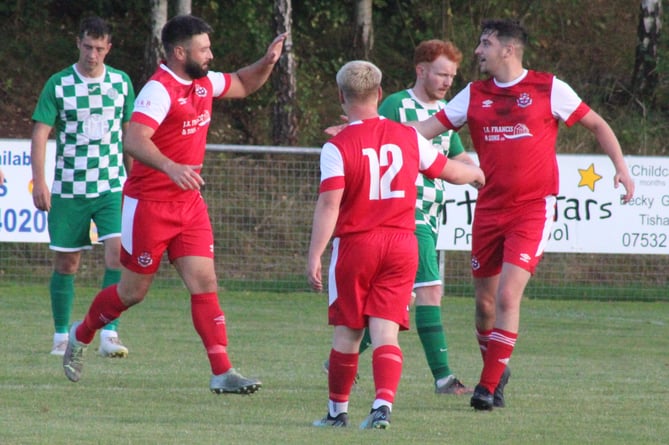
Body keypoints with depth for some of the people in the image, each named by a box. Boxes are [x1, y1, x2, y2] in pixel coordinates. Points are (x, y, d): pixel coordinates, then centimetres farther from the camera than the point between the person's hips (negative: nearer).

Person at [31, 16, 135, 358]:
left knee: (118, 253, -16)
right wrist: (39, 181, -15)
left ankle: (109, 335, -16)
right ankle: (61, 336, 19)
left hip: (112, 188, 1)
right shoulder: (58, 84, -3)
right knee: (66, 264, 5)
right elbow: (40, 133, -5)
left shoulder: (121, 83, 5)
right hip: (68, 189, -1)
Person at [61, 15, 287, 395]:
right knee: (134, 291, 6)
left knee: (205, 283, -5)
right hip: (150, 204, -7)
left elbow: (243, 85, 27)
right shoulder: (159, 90, -20)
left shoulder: (204, 83, 7)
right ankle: (81, 335, 32)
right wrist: (171, 167, -49)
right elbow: (135, 140, -34)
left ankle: (222, 373, -9)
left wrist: (267, 62, 7)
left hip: (190, 204, 7)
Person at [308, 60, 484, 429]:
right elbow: (451, 171, 18)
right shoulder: (407, 137, 4)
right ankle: (383, 405, -17)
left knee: (347, 333, 8)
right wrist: (478, 174, 40)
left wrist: (314, 257, -17)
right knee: (385, 332, -1)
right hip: (401, 245, 3)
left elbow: (329, 205, -17)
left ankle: (338, 410, 18)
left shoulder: (337, 147, -9)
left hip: (355, 246, -3)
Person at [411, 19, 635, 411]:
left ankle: (489, 386, -9)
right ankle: (496, 370, 29)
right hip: (489, 209, 4)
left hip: (533, 208, -4)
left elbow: (597, 125, 7)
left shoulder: (548, 88, -2)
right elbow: (428, 128, 8)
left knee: (508, 295, -14)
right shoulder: (475, 95, 8)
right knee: (485, 301, 7)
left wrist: (621, 167, -3)